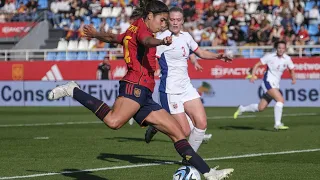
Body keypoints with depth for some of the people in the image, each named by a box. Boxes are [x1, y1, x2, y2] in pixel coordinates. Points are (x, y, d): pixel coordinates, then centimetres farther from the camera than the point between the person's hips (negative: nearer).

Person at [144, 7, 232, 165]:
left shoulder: (186, 37, 9)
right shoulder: (163, 38, -13)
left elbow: (201, 53, 23)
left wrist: (218, 56, 8)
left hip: (186, 87, 7)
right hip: (170, 91, -7)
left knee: (201, 123, -5)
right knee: (184, 132, -8)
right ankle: (156, 126, 19)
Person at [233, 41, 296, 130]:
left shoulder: (287, 59, 2)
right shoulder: (270, 56, -8)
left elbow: (291, 70, 15)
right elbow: (257, 65, -2)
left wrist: (293, 79, -4)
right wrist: (253, 75, -16)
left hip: (276, 85, 5)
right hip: (268, 82, -5)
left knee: (261, 108, 7)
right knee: (280, 99, -25)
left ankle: (242, 109, 30)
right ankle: (277, 124, -21)